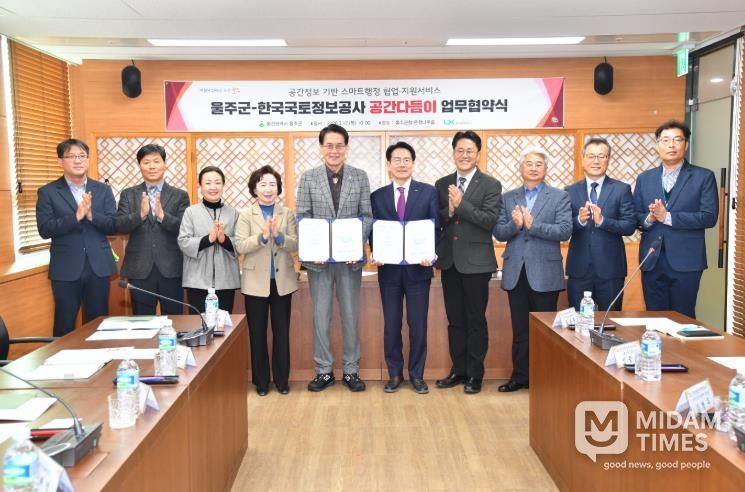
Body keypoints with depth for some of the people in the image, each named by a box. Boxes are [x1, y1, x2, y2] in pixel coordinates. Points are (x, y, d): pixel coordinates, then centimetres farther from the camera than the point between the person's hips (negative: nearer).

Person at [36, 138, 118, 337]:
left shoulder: (103, 190, 7)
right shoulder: (48, 192, 1)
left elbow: (114, 226, 0)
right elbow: (44, 229, -9)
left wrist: (91, 214, -18)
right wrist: (76, 216, -21)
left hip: (98, 266, 2)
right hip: (65, 269, -2)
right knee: (64, 325, 6)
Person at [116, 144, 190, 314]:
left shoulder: (180, 195, 4)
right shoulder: (128, 194, 8)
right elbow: (119, 227, -3)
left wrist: (162, 215, -22)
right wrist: (140, 214, -21)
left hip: (171, 269, -1)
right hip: (140, 269, 1)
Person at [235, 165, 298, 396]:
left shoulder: (287, 214, 4)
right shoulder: (246, 215, 0)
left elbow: (295, 245, -6)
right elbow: (240, 246, -11)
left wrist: (279, 235, -23)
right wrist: (262, 236, -24)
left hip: (282, 281, 1)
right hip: (256, 282, -1)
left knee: (282, 332, 8)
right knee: (257, 333, 8)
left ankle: (282, 380, 20)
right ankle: (261, 381, 20)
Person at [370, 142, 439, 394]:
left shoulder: (428, 192, 2)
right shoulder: (377, 196, 7)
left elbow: (435, 227, 0)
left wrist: (430, 254, -16)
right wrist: (375, 254, -11)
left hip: (418, 268, -1)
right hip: (389, 269, 1)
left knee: (418, 324, 6)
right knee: (391, 324, 9)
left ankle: (417, 374, 20)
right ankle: (394, 373, 22)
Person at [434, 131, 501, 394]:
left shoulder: (491, 185, -3)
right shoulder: (442, 184, 9)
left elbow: (490, 221, -14)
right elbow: (435, 220, 5)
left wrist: (461, 205, -20)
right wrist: (449, 211, -15)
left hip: (476, 262, -4)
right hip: (449, 261, 4)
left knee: (476, 320, 5)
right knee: (455, 320, 12)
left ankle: (475, 374, 16)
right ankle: (458, 370, 24)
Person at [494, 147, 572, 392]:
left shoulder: (560, 197, 1)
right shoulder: (509, 197, 10)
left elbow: (565, 231, -12)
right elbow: (499, 232, 2)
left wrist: (532, 225, -20)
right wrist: (515, 224, -18)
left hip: (545, 273, -3)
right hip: (516, 273, 3)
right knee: (519, 329, 11)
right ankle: (520, 376, 22)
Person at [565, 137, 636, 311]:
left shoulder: (622, 189, 2)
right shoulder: (570, 191, 6)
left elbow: (630, 226, -6)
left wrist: (602, 220, -21)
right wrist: (579, 220, -19)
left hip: (610, 269, -1)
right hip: (579, 269, 1)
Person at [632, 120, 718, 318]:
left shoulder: (703, 177, 1)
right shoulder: (644, 179, 11)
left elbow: (709, 216, -9)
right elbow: (635, 217, 8)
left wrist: (667, 217, -16)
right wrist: (649, 219, -14)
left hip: (685, 262, -3)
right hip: (652, 262, 3)